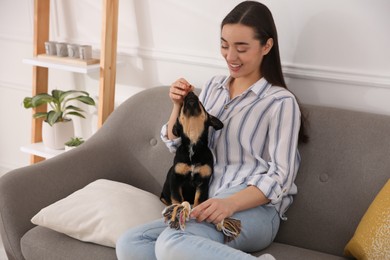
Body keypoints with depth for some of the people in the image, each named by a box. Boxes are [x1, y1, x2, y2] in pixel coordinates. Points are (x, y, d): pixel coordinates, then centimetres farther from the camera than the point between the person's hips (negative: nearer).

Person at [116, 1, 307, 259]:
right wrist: (179, 106, 0)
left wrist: (231, 203, -25)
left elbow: (280, 176, -9)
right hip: (209, 205, 6)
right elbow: (179, 147, 20)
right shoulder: (214, 86, 16)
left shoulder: (281, 102, -4)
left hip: (254, 209, -6)